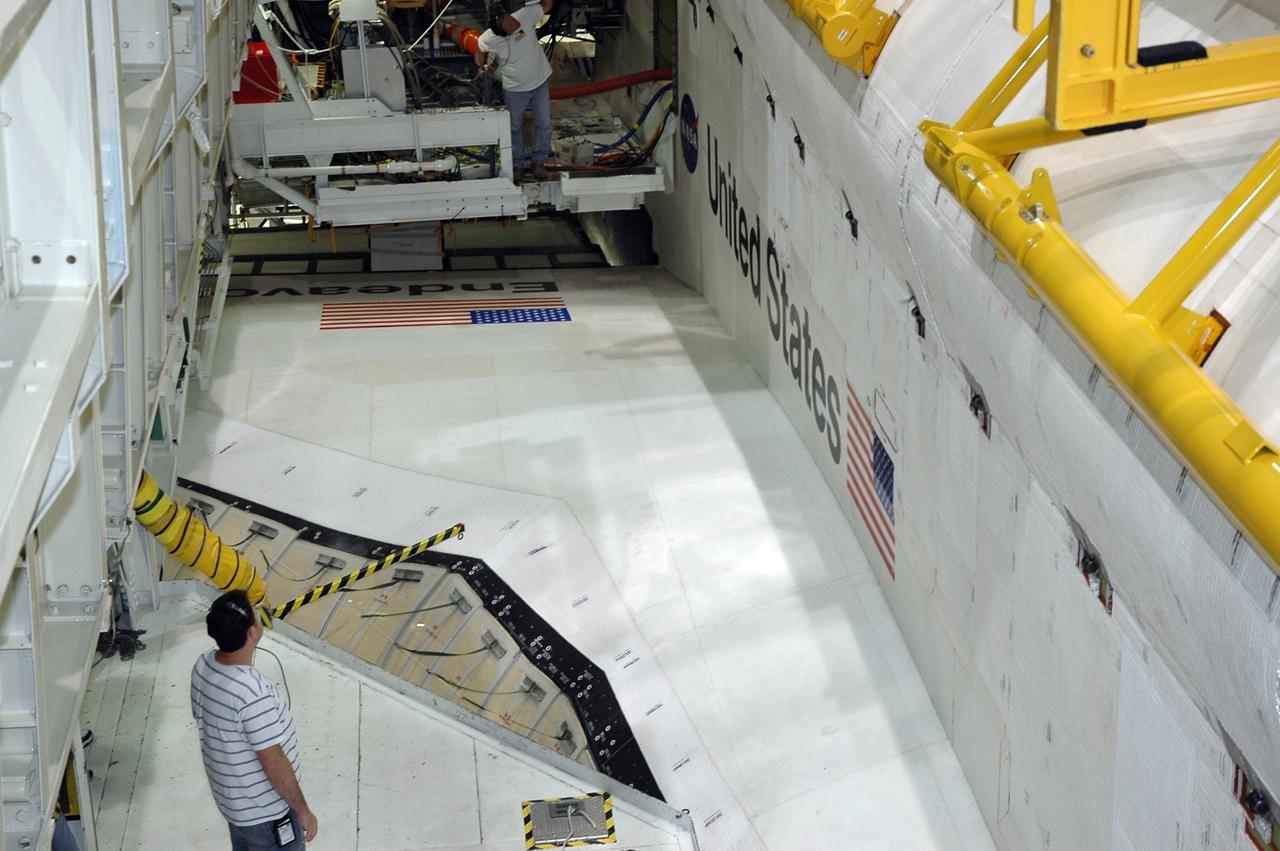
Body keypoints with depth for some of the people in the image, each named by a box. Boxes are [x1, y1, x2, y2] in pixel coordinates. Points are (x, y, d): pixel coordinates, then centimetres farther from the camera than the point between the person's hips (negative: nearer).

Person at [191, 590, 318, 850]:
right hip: (266, 814, -8)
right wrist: (302, 811, -14)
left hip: (231, 800, 8)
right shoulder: (253, 693, -35)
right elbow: (274, 763, -27)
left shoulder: (203, 666, -9)